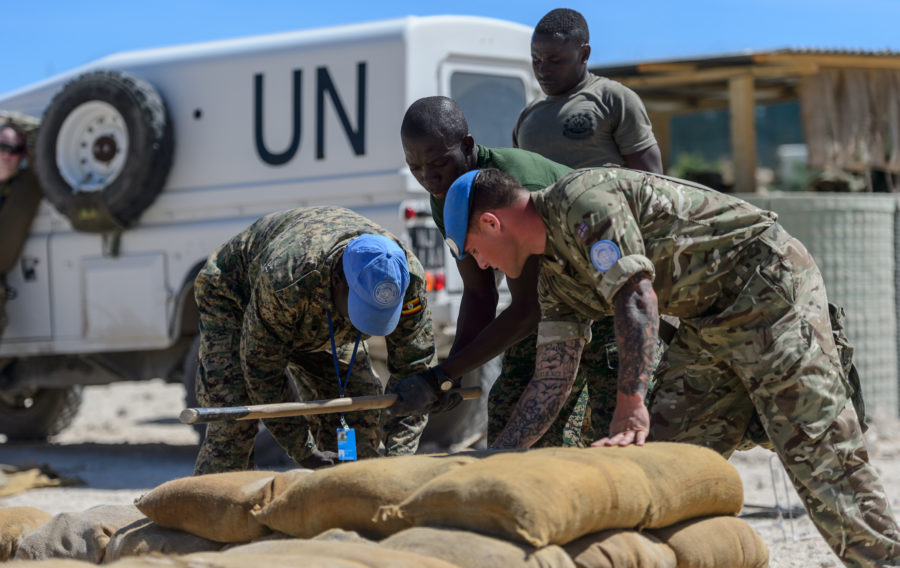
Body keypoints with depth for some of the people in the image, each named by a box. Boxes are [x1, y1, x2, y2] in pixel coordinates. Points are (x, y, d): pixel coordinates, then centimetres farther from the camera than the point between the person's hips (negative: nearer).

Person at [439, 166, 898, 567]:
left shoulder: (582, 198, -17)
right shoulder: (557, 278, 12)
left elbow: (638, 297, -27)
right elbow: (550, 384, 14)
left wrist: (630, 405, -33)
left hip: (769, 284, -10)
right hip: (710, 322, 10)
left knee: (817, 454, -14)